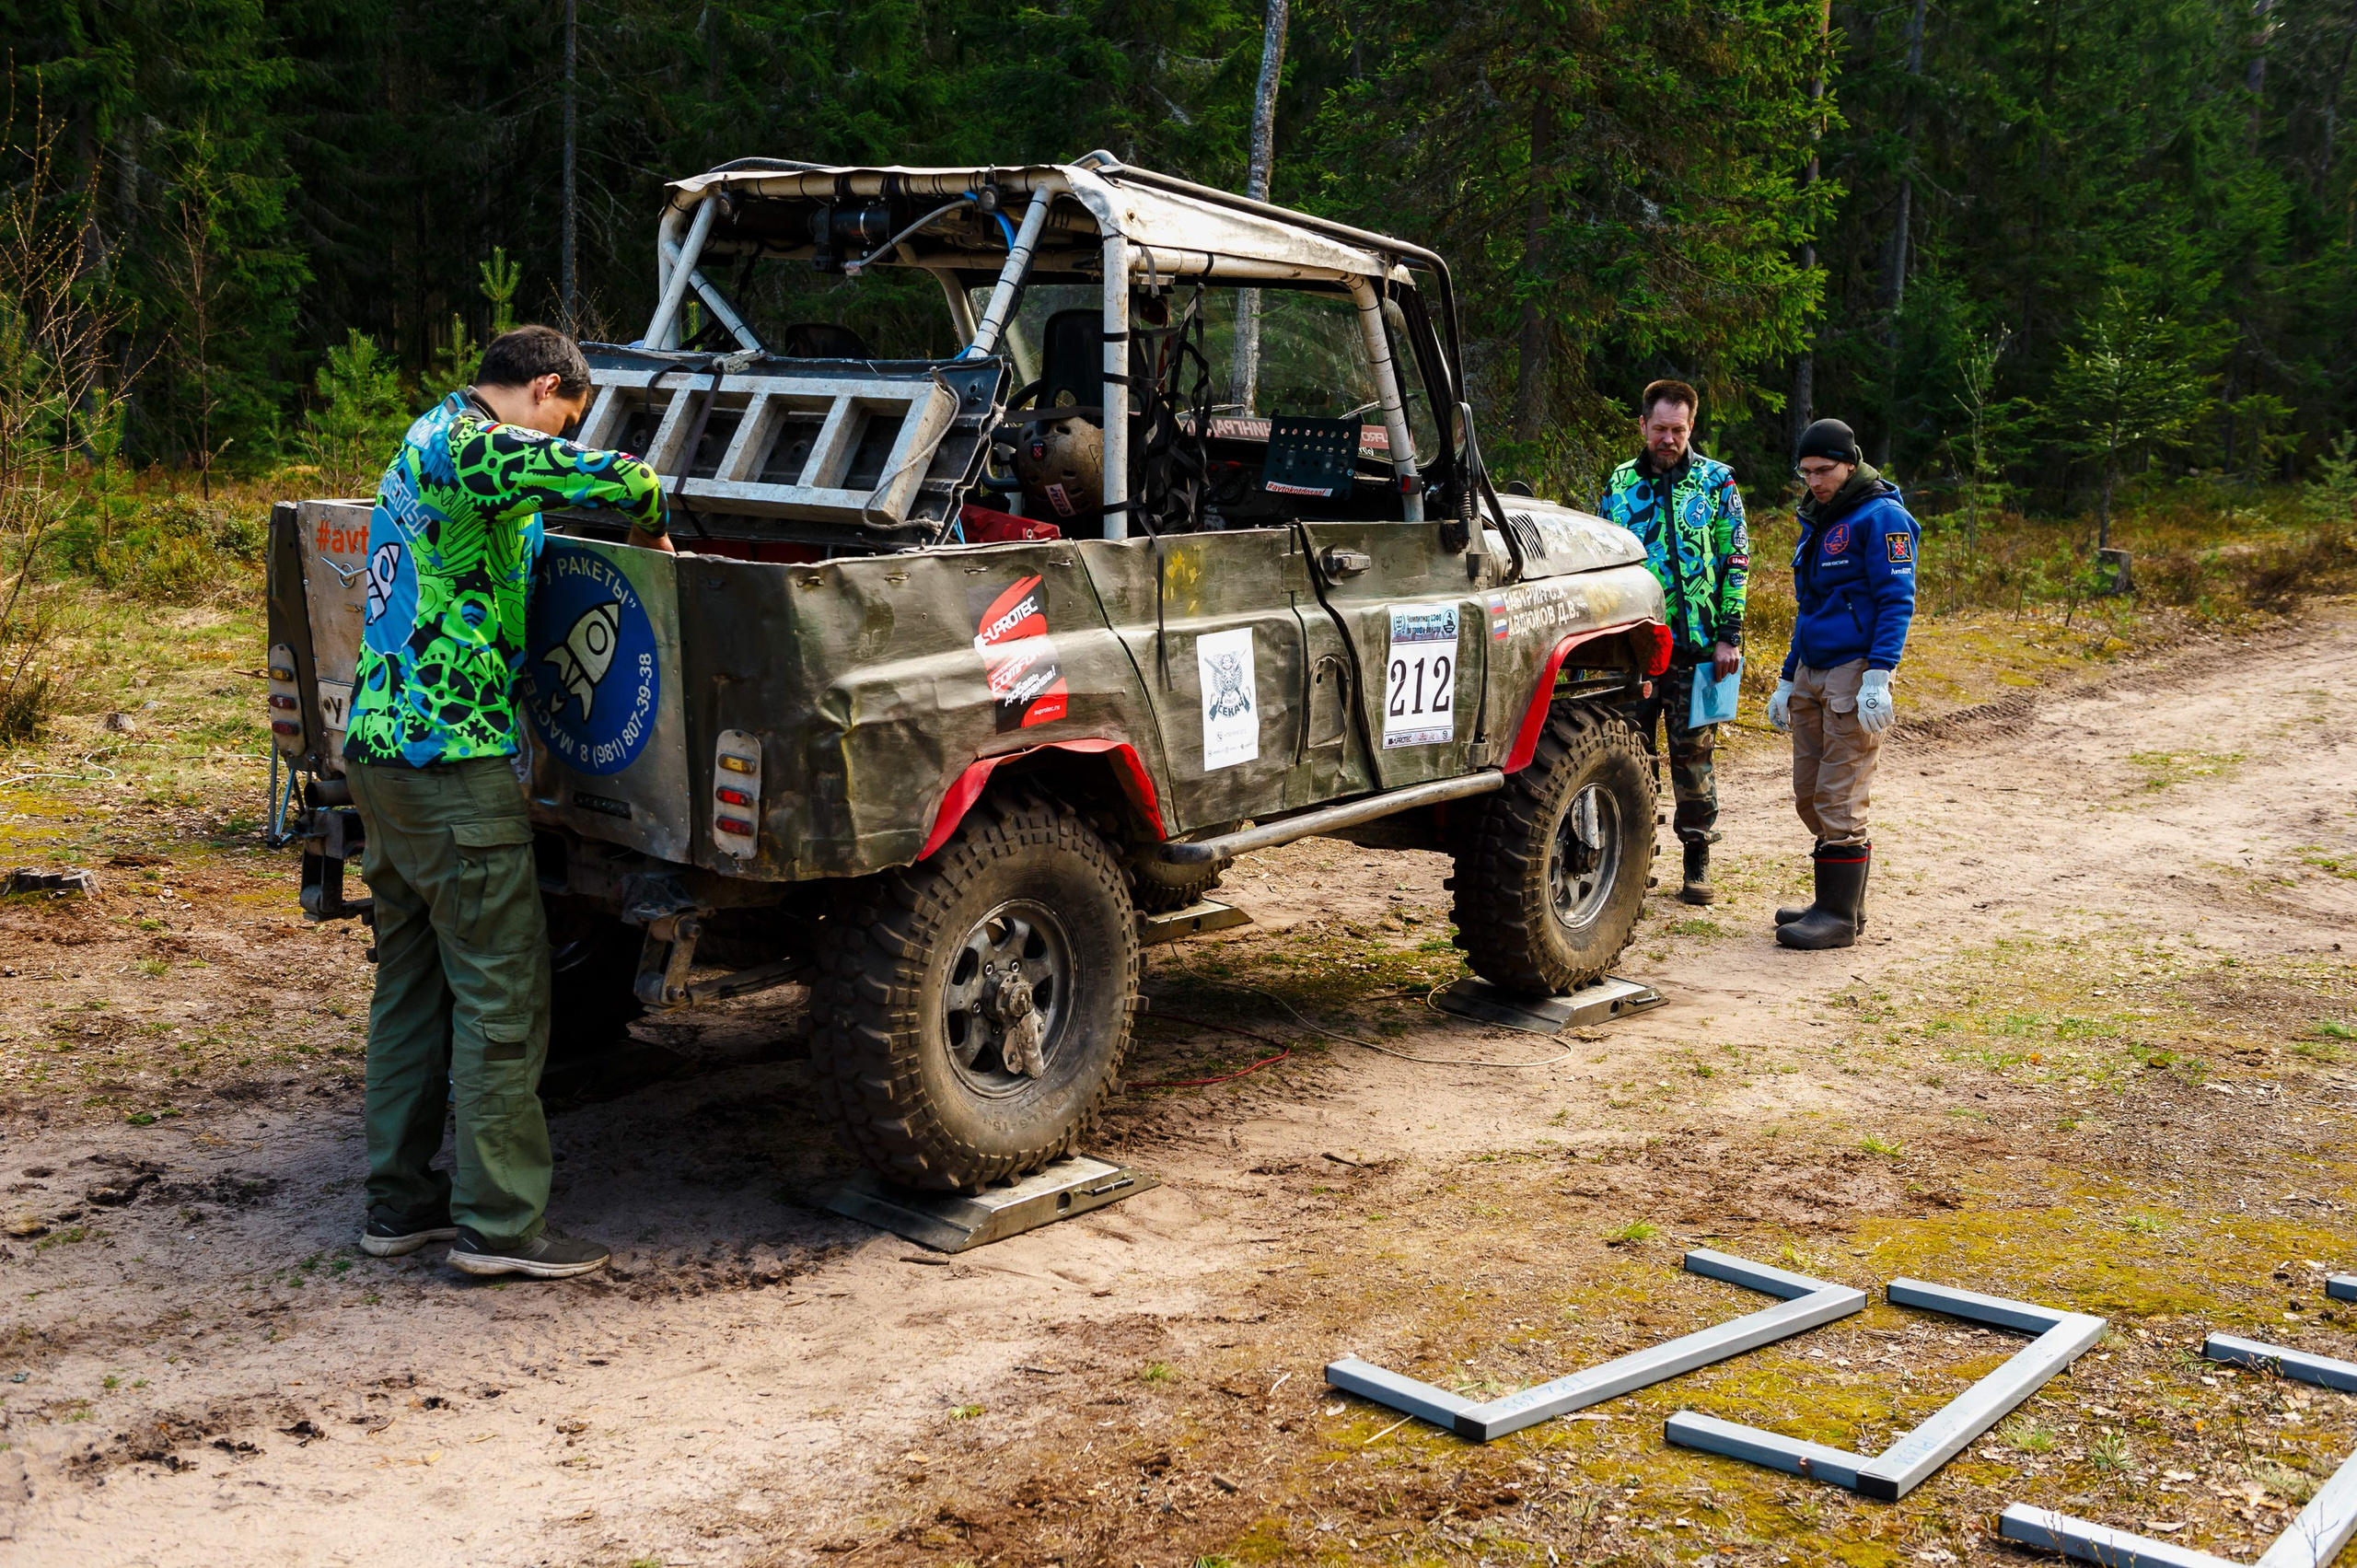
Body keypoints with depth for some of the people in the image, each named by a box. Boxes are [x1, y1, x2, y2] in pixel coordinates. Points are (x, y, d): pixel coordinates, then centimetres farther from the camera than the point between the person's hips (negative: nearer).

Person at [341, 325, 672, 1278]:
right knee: (503, 991, -3)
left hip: (380, 745, 10)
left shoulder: (426, 440, 18)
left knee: (413, 976, 16)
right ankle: (499, 1223, 2)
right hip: (451, 755, -10)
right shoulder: (470, 446, -14)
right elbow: (614, 478, -27)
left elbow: (495, 556, 27)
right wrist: (649, 531, -5)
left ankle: (398, 1199, 23)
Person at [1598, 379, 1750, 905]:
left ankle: (1698, 862, 12)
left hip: (1696, 645, -2)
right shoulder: (1618, 485, 10)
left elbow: (1736, 561, 2)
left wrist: (1729, 635, -6)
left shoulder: (1716, 481, 3)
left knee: (1692, 754, 2)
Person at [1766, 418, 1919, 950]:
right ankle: (1835, 902, 20)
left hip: (1855, 672, -9)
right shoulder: (1816, 522, 19)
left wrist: (1877, 677, -24)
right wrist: (1788, 681, 23)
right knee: (1810, 797, 10)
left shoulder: (1881, 517, -8)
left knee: (1838, 800, -7)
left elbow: (1896, 601, -15)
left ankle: (1840, 917, -2)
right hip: (1812, 673, 9)